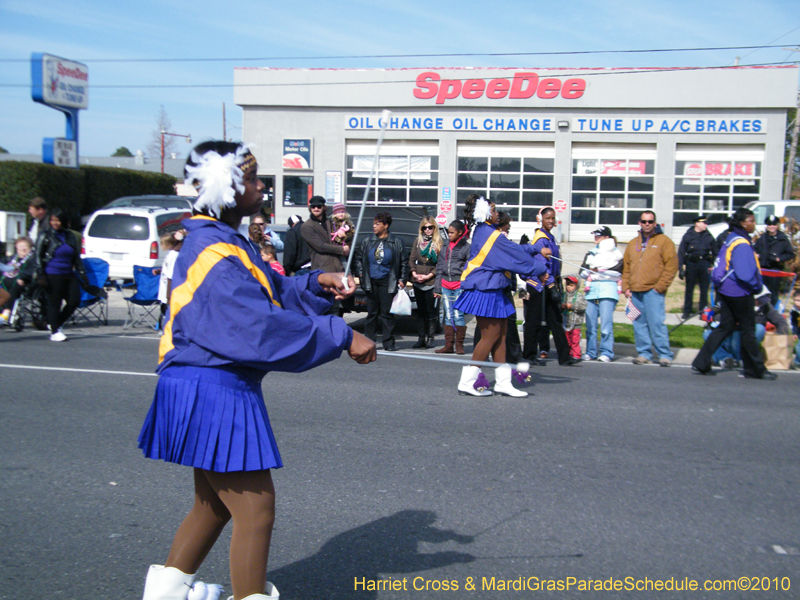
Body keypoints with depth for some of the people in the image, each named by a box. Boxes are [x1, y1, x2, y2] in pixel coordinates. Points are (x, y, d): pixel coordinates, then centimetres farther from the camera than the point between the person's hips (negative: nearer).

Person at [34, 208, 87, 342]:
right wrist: (40, 275, -9)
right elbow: (38, 257, -1)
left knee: (74, 301, 1)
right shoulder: (45, 236, 0)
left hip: (69, 274, 5)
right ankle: (54, 332, 11)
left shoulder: (71, 236, 12)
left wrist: (82, 273, 13)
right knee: (54, 303, -2)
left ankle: (56, 324, 21)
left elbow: (77, 257, 18)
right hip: (52, 275, -5)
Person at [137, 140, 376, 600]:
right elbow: (262, 326, -28)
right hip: (213, 394, -11)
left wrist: (315, 284, 1)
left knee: (215, 504, 23)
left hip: (215, 391, 11)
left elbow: (270, 291, 19)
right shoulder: (215, 255, -21)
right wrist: (342, 337, -23)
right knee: (256, 510, -2)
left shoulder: (225, 243, 13)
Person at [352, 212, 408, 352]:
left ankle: (389, 342, 6)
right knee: (372, 312, 6)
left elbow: (404, 262, 8)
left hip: (387, 282, -2)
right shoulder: (367, 241, 8)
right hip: (371, 282, 2)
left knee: (387, 313, -1)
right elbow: (357, 258, 18)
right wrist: (360, 273, 6)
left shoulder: (396, 243, 2)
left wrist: (402, 280, 2)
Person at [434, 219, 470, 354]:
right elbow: (439, 267, 18)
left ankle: (459, 345, 4)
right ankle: (449, 345, 10)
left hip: (459, 286, -5)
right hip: (445, 285, 5)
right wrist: (437, 287, 13)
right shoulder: (445, 247, 15)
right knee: (448, 316, 7)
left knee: (458, 315, -6)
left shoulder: (466, 247, 0)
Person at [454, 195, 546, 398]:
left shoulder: (484, 232, 11)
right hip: (486, 291, -10)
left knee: (501, 333, 10)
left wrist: (537, 251, 17)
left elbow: (514, 250, 18)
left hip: (492, 290, 10)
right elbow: (517, 257, -11)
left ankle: (503, 382, 15)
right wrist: (541, 268, 2)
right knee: (491, 335, -4)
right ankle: (467, 382, 2)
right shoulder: (492, 235, -17)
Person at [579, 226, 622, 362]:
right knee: (590, 324, 1)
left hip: (608, 291, -4)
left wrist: (599, 271, -10)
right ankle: (591, 352, 7)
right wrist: (589, 272, -7)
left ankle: (606, 353, -5)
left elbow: (618, 271, -7)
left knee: (606, 324, -10)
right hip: (592, 291, 5)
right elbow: (582, 272, 14)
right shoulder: (590, 253, 22)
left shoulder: (616, 253, 8)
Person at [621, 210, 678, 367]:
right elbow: (626, 267, 19)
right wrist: (626, 287, 8)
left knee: (657, 323, -9)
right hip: (635, 292, 5)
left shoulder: (664, 241, 2)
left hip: (653, 291, -5)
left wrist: (660, 286, -10)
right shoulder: (633, 243, 18)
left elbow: (671, 266, -4)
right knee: (639, 325, 7)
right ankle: (644, 354, 14)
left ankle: (665, 355, -2)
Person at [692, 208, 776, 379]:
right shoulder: (741, 244, -19)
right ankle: (756, 370, 15)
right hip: (740, 292, -9)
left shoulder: (731, 239, 10)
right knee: (748, 330, 3)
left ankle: (701, 363, 8)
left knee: (725, 327, 12)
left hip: (725, 290, 9)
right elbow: (745, 274, -25)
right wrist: (757, 287, -7)